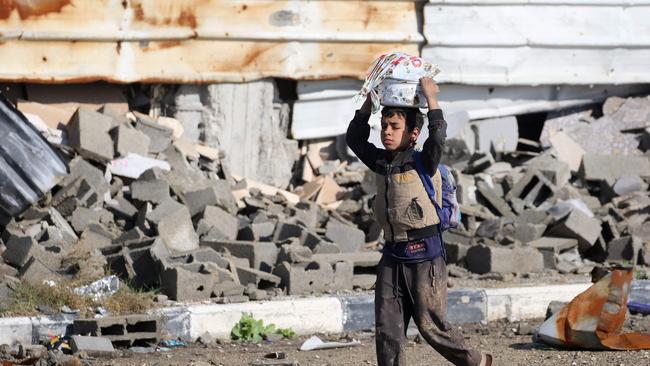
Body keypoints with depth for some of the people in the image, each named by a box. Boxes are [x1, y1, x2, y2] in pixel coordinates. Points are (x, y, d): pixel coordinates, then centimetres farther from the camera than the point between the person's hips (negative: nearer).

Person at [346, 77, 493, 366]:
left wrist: (431, 97, -17)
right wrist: (370, 102, 9)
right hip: (392, 256, 6)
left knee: (431, 326, 1)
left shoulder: (423, 163, -6)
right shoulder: (381, 163, 11)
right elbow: (355, 138, 14)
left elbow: (437, 137, -23)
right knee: (387, 329, -1)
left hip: (424, 256, -6)